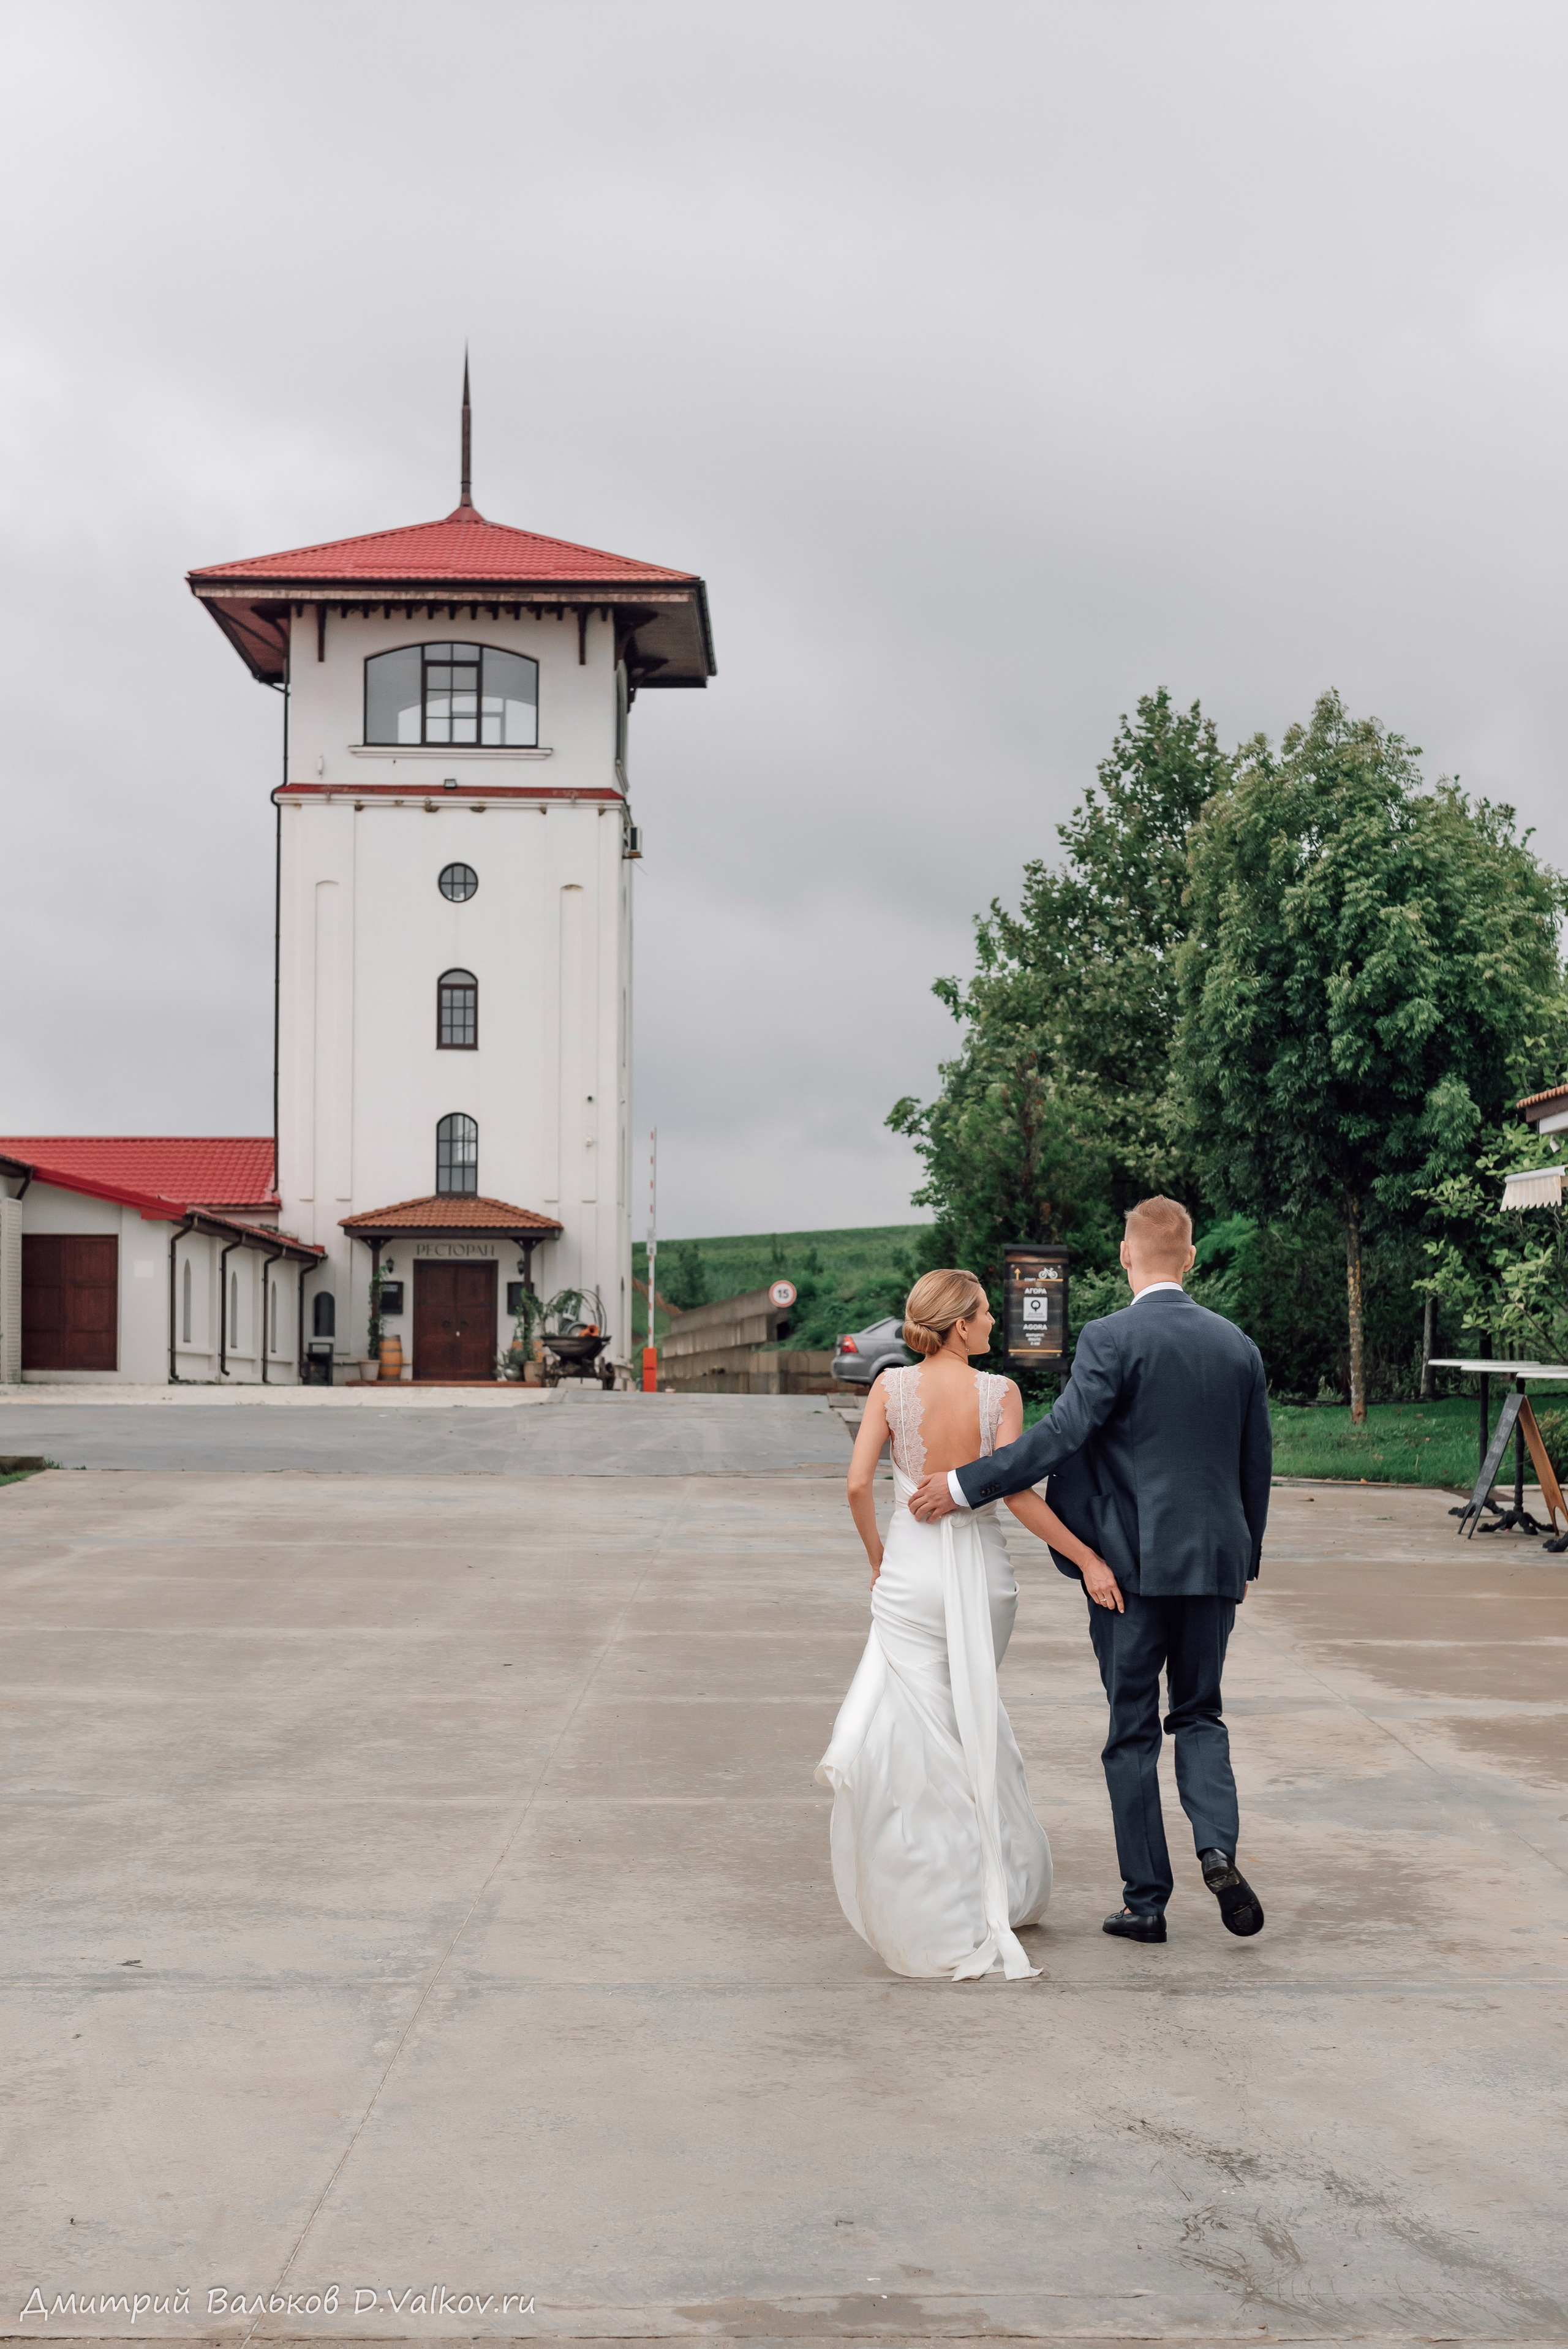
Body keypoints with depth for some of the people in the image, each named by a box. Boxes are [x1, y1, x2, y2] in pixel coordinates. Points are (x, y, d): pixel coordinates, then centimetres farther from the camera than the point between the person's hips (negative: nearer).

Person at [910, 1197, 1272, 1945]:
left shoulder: (1110, 1339, -11)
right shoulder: (1238, 1345, 6)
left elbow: (1061, 1434, -19)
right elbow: (1257, 1465, 12)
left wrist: (963, 1486, -12)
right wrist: (1245, 1561, 22)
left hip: (1132, 1564, -4)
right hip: (1215, 1561, 4)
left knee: (1133, 1731, 6)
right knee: (1199, 1714, 18)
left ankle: (1145, 1900, 11)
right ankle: (1218, 1847, -4)